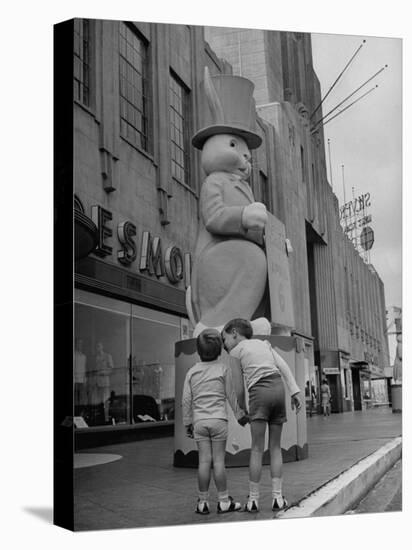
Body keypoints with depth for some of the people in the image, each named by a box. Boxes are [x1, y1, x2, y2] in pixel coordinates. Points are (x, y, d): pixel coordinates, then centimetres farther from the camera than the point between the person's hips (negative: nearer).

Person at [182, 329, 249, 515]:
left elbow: (186, 400, 5)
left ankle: (203, 502, 8)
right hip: (218, 419, -2)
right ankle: (224, 501, 9)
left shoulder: (192, 371, 5)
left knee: (204, 461, 4)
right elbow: (231, 395, 2)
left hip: (199, 421, 2)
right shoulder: (223, 369, -1)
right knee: (218, 460, 1)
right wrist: (240, 415, 14)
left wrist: (187, 423, 13)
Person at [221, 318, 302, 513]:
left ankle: (253, 499, 3)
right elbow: (283, 366, 12)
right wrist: (295, 391, 8)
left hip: (259, 391, -4)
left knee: (257, 449, 0)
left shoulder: (236, 351, 10)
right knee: (275, 447, 10)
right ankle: (277, 497, 8)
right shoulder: (264, 344, 22)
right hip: (278, 389, 5)